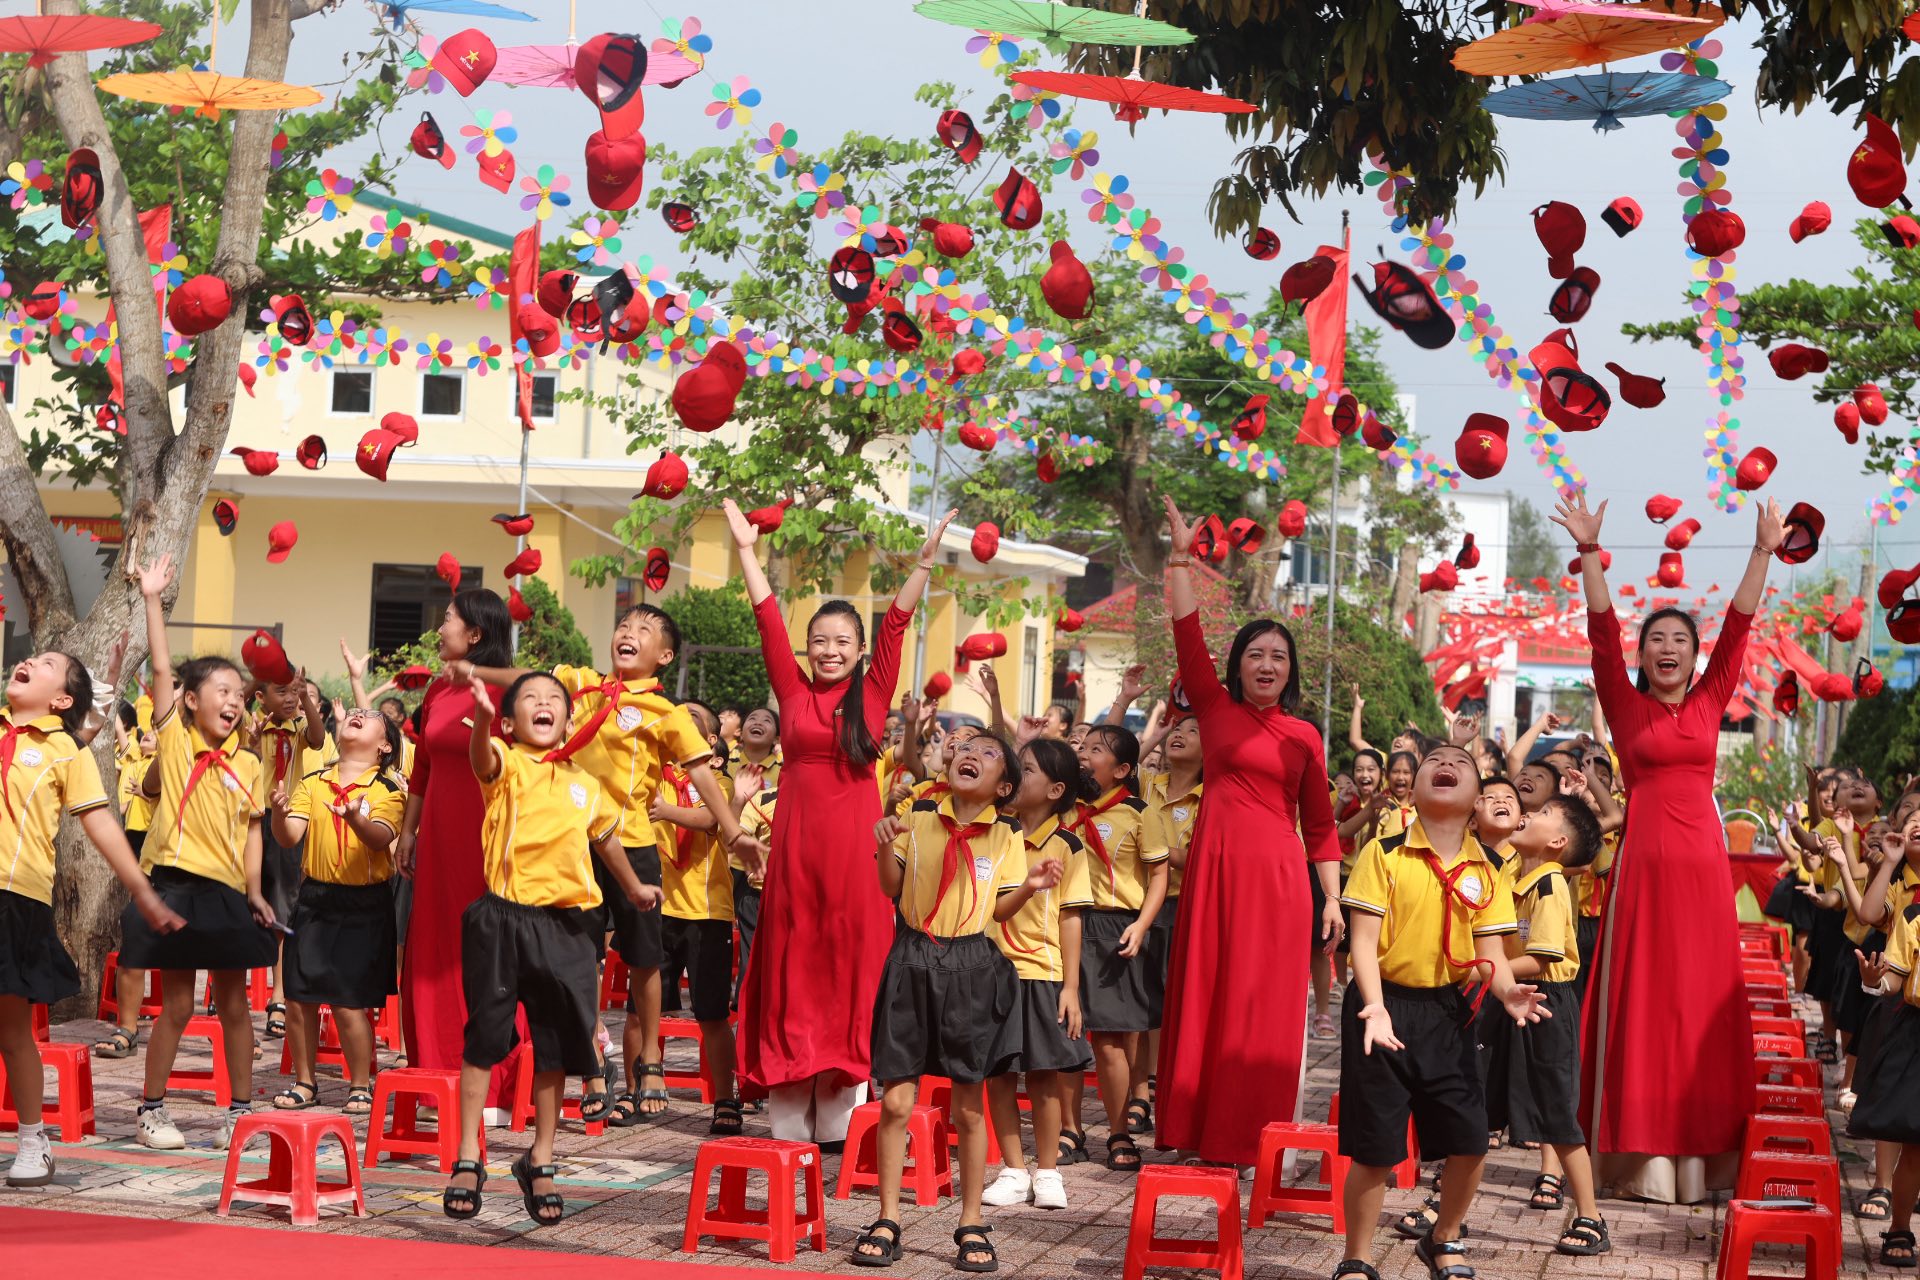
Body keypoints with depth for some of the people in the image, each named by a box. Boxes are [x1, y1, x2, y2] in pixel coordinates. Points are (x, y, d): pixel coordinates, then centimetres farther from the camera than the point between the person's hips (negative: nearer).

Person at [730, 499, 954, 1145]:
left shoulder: (873, 695, 5)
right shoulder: (794, 693, 6)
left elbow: (896, 623, -1)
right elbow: (768, 618, 4)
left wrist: (925, 560, -8)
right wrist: (747, 550, 3)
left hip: (854, 843, -1)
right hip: (797, 840, 1)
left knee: (850, 969, 1)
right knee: (793, 968, 2)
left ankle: (841, 1120, 4)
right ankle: (789, 1120, 5)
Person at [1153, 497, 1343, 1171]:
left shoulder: (1304, 736, 10)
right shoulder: (1215, 708, 8)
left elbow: (1320, 826, 11)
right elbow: (1189, 636, -2)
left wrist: (1332, 900, 5)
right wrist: (1181, 557, -9)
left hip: (1278, 875, 1)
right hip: (1216, 865, 0)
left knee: (1264, 1011, 1)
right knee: (1205, 997, 1)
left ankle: (1247, 1138, 8)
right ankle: (1196, 1133, 8)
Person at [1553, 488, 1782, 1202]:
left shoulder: (1710, 703, 11)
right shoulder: (1626, 706, 5)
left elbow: (1738, 628, 6)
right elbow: (1603, 633, -3)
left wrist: (1763, 554, -1)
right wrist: (1590, 553, -12)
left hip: (1702, 862, 3)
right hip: (1644, 861, -2)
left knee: (1704, 1002, 4)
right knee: (1641, 1002, -1)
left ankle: (1700, 1154, 8)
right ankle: (1643, 1157, 0)